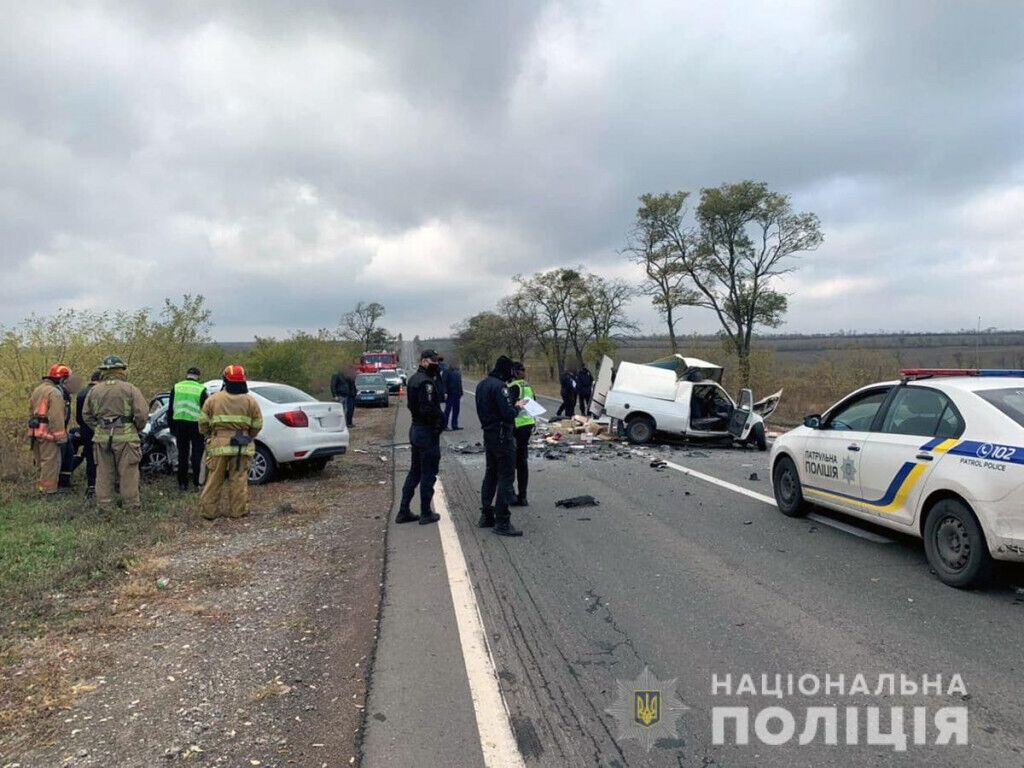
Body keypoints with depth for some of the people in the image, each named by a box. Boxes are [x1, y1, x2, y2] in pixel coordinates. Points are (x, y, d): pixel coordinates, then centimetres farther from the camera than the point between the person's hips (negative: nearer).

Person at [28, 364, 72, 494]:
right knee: (51, 463, -4)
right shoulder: (55, 392, -14)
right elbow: (57, 418, -18)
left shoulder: (36, 390, 16)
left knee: (41, 463, 18)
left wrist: (33, 430, 25)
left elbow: (31, 412, 21)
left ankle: (41, 486, 27)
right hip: (49, 433, -9)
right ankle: (48, 492, -1)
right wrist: (61, 438, -15)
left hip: (36, 432, 9)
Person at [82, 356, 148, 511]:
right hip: (125, 436, -4)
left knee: (104, 472, 13)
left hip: (101, 437, 4)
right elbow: (142, 413, -11)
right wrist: (137, 428, 5)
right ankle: (131, 504, 9)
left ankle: (103, 504, 19)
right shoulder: (130, 389, -6)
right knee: (128, 473, 3)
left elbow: (86, 415, 13)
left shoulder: (94, 390, 9)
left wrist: (98, 429, 19)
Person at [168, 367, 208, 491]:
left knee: (182, 455, 11)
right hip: (195, 424, -3)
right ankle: (197, 483, 3)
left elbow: (170, 410, 10)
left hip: (179, 424, 3)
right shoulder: (201, 390, -6)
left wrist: (171, 427, 16)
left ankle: (182, 483, 13)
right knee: (197, 454, 5)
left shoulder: (176, 387, 6)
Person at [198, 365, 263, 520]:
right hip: (242, 447, 0)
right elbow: (257, 425, 5)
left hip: (218, 444, 0)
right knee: (239, 479, 6)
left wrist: (208, 435, 24)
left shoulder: (213, 399, 3)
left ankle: (209, 511, 13)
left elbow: (203, 422, 6)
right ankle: (238, 511, 10)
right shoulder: (250, 401, 3)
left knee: (214, 479, 8)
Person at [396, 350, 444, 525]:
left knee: (414, 471, 16)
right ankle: (426, 514, 10)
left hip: (416, 428, 10)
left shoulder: (414, 379, 12)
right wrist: (441, 419, -12)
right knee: (428, 474, 1)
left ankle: (404, 511, 20)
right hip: (427, 431, -10)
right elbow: (428, 409, -26)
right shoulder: (426, 381, -19)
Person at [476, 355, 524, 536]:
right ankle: (502, 522, -3)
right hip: (502, 436, -9)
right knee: (506, 477, -4)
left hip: (488, 434, 9)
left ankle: (486, 515, 26)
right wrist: (517, 407, -3)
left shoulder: (482, 384, 10)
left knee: (491, 474, 18)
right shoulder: (499, 386, -19)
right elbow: (508, 414, -23)